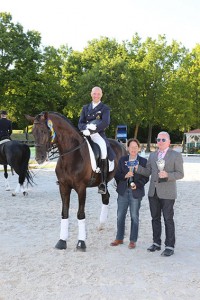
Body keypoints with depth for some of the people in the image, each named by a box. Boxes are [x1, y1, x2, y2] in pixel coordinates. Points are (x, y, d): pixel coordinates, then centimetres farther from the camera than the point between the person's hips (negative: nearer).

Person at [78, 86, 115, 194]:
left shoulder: (105, 108, 8)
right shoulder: (85, 107, 20)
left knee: (102, 147, -32)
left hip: (98, 134, -4)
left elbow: (105, 123, -9)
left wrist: (92, 130, -21)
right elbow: (80, 123, 10)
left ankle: (103, 182, -30)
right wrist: (86, 127, -14)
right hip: (86, 134, 4)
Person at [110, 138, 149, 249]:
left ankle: (133, 240, 18)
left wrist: (137, 184, -18)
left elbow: (146, 177, -2)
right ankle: (119, 238, 24)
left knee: (134, 217, 6)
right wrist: (125, 176, -17)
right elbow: (117, 175, 2)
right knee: (120, 216, 10)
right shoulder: (122, 160, 6)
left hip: (136, 191, -2)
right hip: (123, 191, 3)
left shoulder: (143, 161, 0)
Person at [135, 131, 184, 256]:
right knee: (155, 218, 13)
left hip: (167, 193, -5)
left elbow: (180, 174, -7)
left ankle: (170, 246, 10)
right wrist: (137, 168, -6)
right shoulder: (152, 155, 12)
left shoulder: (176, 155, -3)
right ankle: (156, 243, 25)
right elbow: (148, 171, 11)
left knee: (168, 219, 0)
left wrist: (167, 175, -23)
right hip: (153, 192, 5)